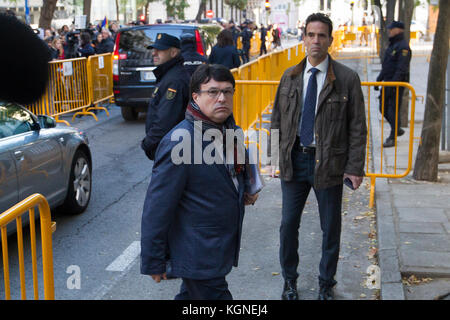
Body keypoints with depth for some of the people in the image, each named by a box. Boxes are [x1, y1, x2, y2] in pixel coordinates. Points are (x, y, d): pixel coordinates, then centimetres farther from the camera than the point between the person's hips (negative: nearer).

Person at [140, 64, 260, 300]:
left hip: (222, 247, 9)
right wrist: (153, 262, -16)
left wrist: (245, 192, 6)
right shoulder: (179, 143, -22)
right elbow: (157, 207, -20)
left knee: (191, 294, 23)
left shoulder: (231, 132, 5)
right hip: (198, 258, -8)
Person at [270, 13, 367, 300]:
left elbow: (357, 127, -5)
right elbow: (278, 120, 11)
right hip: (294, 159, 3)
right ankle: (290, 279, 31)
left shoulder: (347, 79, -5)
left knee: (331, 228, 10)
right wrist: (276, 156, 4)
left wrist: (355, 167, -10)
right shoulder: (290, 77, 5)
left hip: (329, 162, -2)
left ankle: (327, 284, 30)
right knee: (288, 224, 10)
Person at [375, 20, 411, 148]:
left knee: (393, 110, -5)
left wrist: (393, 85, -25)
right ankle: (397, 130, 29)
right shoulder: (392, 45, 16)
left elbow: (401, 69, -21)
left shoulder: (403, 47, -15)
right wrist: (379, 79, 18)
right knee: (383, 108, 13)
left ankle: (393, 138, 2)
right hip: (387, 82, 10)